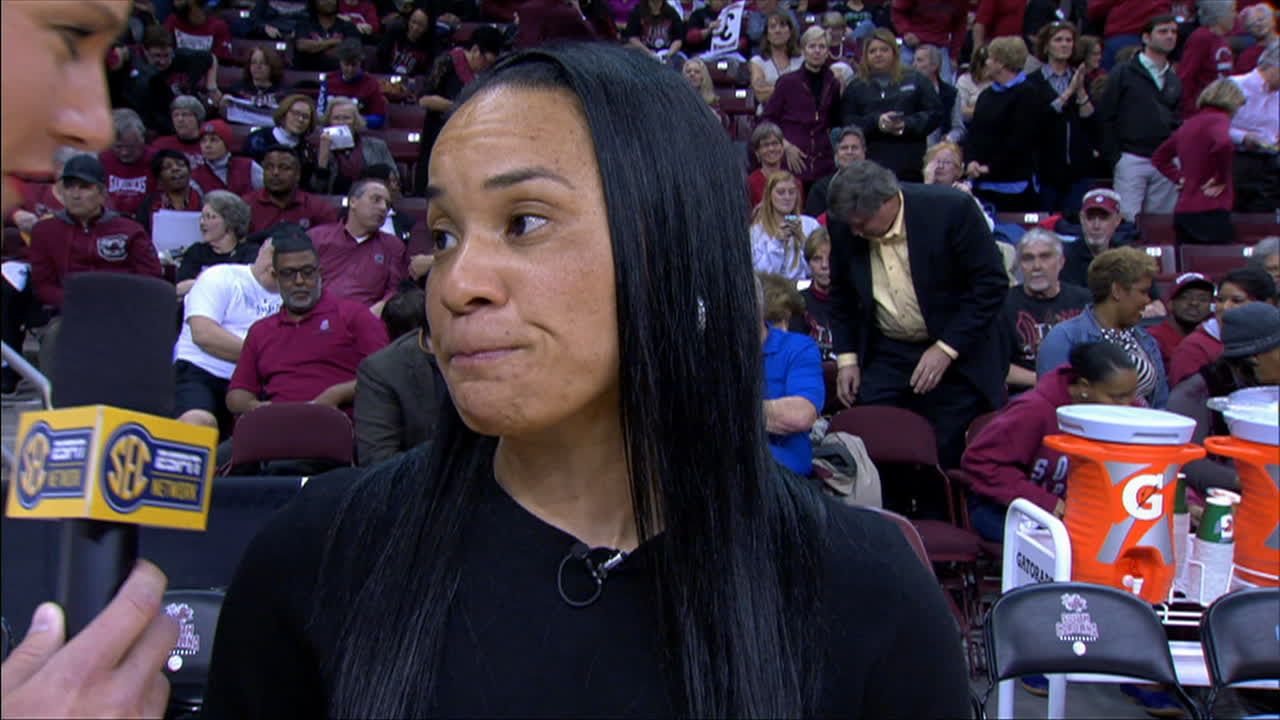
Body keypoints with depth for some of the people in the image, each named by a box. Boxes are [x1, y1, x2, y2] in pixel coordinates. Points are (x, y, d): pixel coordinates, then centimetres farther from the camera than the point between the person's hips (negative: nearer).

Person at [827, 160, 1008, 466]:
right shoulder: (843, 222, -6)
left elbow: (991, 283, -14)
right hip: (884, 356, 3)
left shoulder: (952, 209, -18)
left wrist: (946, 349, -18)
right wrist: (847, 356, 2)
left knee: (951, 462, -1)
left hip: (956, 354, -3)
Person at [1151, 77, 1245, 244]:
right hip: (1210, 212, -7)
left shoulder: (1188, 123, 16)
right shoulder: (1219, 119, -6)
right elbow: (1223, 144, -28)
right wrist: (1221, 180, -15)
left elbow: (1159, 157, 25)